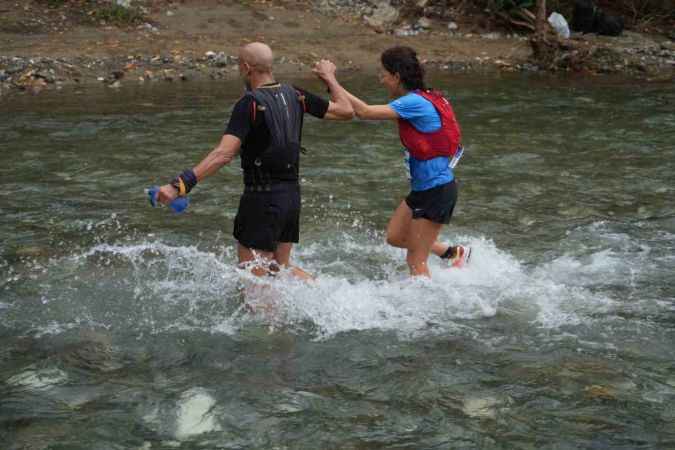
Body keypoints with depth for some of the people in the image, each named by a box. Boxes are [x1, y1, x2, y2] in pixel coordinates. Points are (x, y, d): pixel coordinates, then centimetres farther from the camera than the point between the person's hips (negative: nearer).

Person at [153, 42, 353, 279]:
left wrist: (180, 185, -32)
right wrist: (330, 78, 27)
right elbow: (346, 111, 10)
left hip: (263, 197, -7)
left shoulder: (250, 103, -15)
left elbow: (224, 154, -26)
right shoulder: (294, 96, 3)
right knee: (280, 267, 22)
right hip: (292, 194, 7)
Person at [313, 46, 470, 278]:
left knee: (416, 261, -1)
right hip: (422, 189, 10)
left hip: (437, 190, -10)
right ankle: (453, 252, 30)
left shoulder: (415, 102, -23)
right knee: (394, 237, 21)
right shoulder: (420, 99, 6)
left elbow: (366, 112, -28)